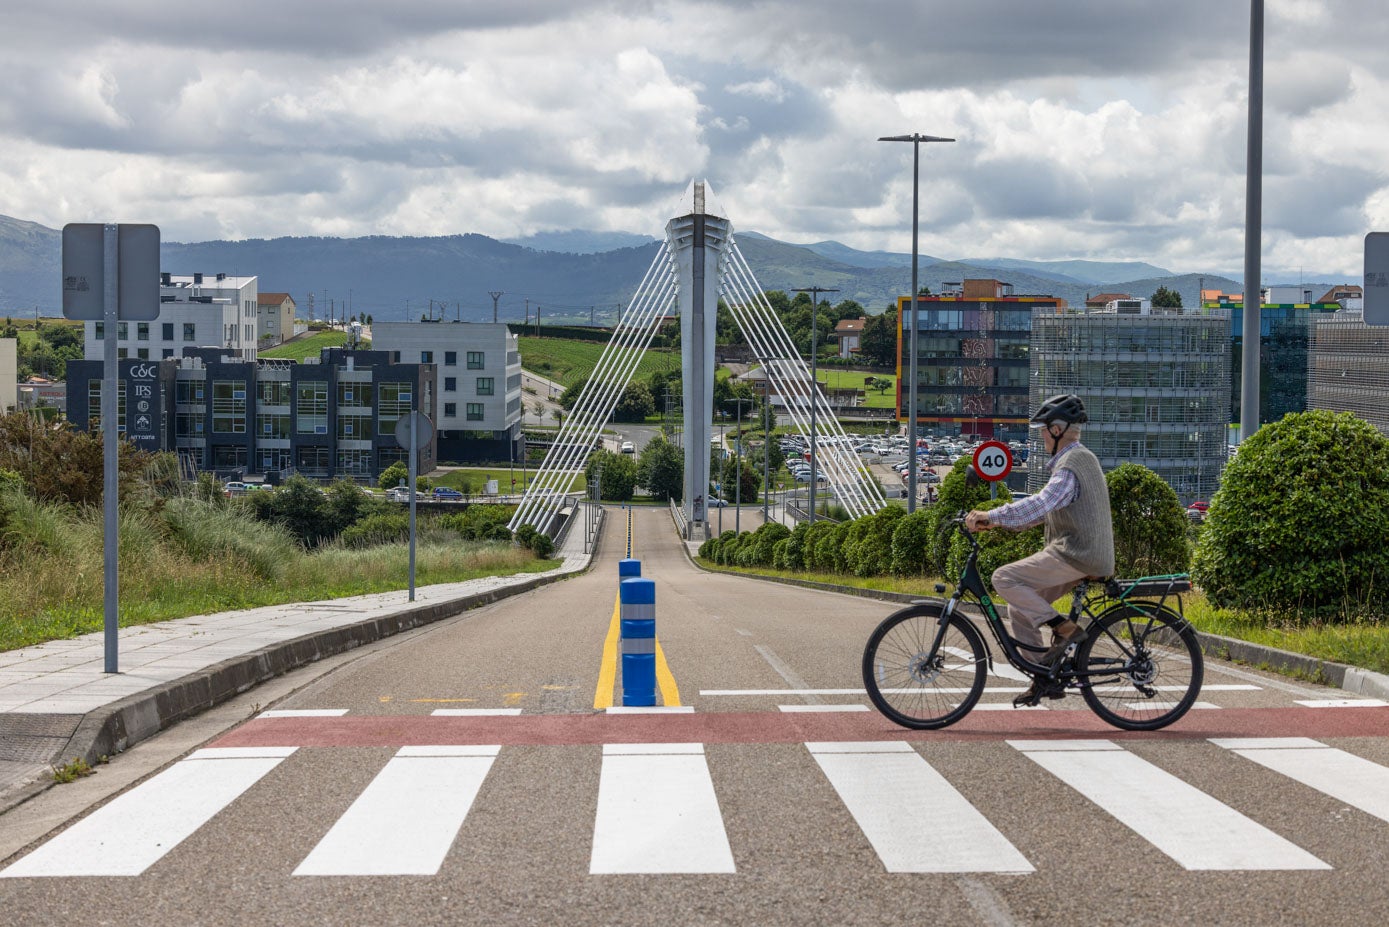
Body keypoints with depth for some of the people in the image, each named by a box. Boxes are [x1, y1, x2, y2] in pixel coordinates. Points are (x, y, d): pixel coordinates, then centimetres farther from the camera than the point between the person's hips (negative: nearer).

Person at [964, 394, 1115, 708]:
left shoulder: (1070, 465, -14)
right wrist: (995, 521, 14)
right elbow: (1043, 509, 21)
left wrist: (991, 515, -29)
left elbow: (1039, 505, -30)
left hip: (1075, 556, -10)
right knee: (1020, 608, 11)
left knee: (1005, 577, -14)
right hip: (1084, 555, 10)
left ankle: (1064, 628, -14)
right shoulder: (1082, 458, 19)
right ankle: (1046, 679, 12)